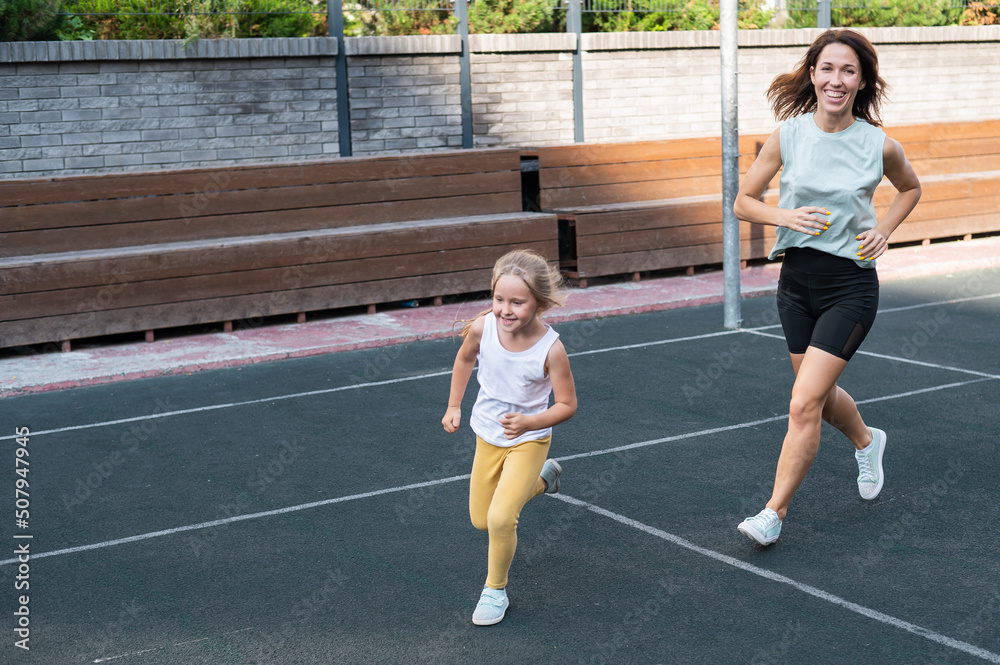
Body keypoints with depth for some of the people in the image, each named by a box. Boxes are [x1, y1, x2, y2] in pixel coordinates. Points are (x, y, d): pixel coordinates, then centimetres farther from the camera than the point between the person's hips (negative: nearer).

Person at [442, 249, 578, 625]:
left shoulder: (550, 349, -28)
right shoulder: (482, 328, -20)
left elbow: (567, 405, -16)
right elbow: (465, 359, 5)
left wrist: (529, 423, -32)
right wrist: (454, 406, 7)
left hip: (528, 441, -4)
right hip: (487, 437, 5)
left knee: (501, 519, -19)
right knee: (480, 520, 18)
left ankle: (495, 590, 9)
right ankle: (541, 479, 44)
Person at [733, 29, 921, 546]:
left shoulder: (881, 146, -7)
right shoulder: (787, 134, -5)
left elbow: (910, 187, 15)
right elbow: (743, 202, 3)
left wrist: (884, 230, 0)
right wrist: (786, 217, -15)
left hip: (850, 285, -3)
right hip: (796, 279, 4)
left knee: (804, 405, -12)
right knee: (822, 395, 20)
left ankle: (773, 513, 1)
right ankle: (866, 441, 53)